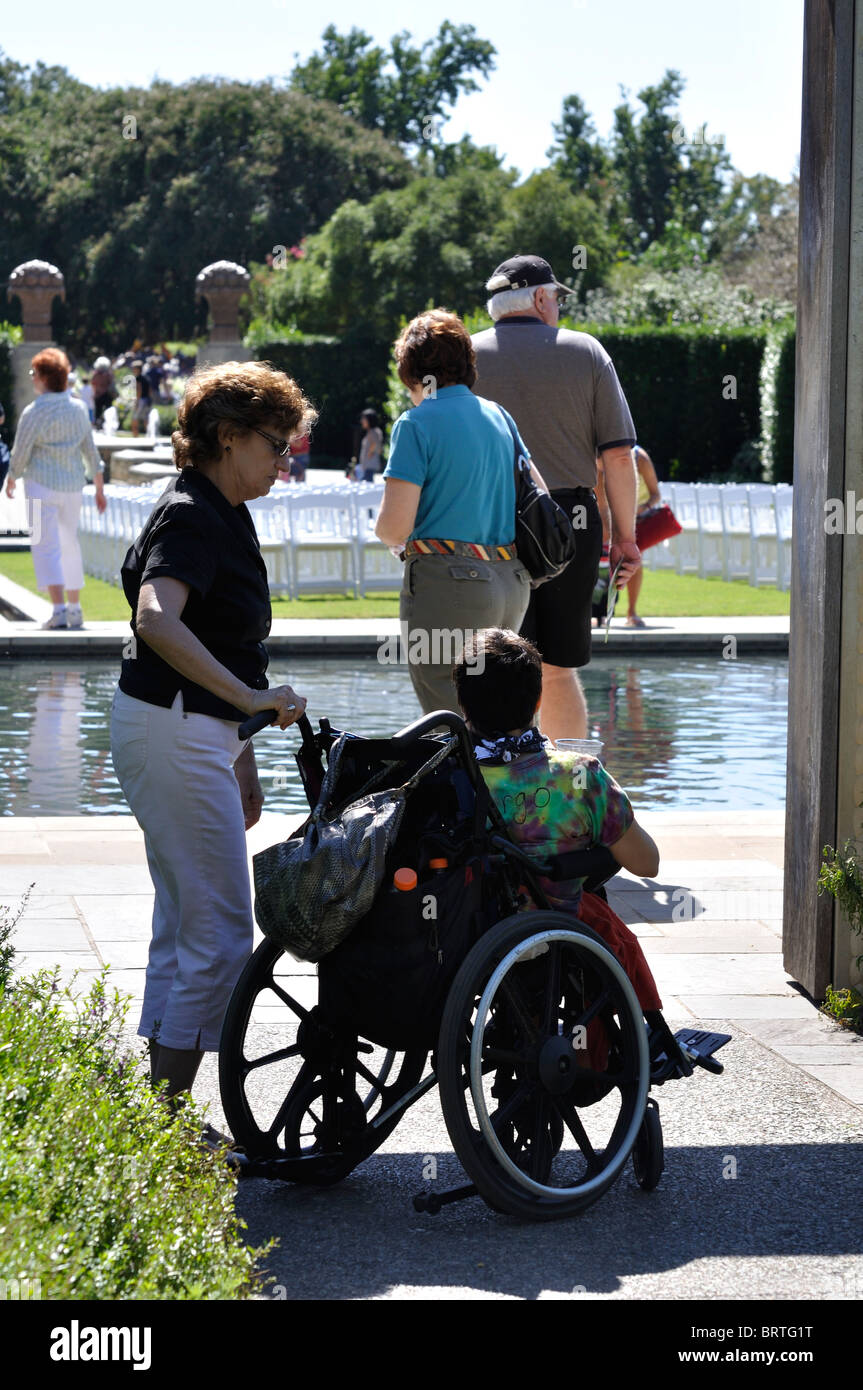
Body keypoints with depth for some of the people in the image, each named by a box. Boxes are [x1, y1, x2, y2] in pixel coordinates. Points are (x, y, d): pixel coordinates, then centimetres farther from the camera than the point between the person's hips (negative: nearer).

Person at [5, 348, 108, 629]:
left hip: (42, 483, -6)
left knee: (46, 548, -6)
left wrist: (11, 480, 10)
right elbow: (91, 451, 10)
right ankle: (75, 610, 23)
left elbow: (20, 455, -9)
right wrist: (100, 489, 17)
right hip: (73, 484, 6)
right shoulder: (79, 409, 5)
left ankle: (59, 610, -19)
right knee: (70, 544, 19)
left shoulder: (34, 412, -13)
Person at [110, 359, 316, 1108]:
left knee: (185, 927, 13)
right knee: (219, 933, -8)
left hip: (195, 733, 11)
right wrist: (251, 696, -38)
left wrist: (241, 761, 25)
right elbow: (156, 621, -34)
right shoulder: (191, 517, -16)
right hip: (172, 733, -11)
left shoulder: (222, 515, 15)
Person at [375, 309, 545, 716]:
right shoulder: (498, 416, 12)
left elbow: (394, 528, -13)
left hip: (446, 584, -7)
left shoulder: (416, 423, -7)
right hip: (511, 584, 7)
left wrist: (383, 529, 10)